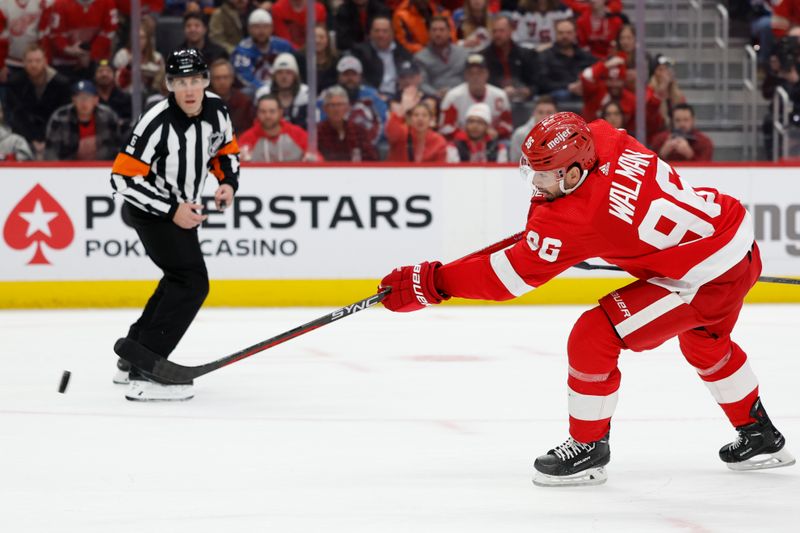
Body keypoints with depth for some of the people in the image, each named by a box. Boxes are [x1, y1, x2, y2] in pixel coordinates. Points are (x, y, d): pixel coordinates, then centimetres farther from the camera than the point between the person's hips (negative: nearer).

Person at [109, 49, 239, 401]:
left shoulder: (216, 110, -6)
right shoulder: (158, 123, -28)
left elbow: (226, 150, 13)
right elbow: (123, 178, -27)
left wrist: (228, 183, -7)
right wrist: (172, 211, -29)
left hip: (183, 208, 9)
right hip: (151, 210, -9)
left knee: (180, 280, 23)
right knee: (192, 282, -20)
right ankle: (145, 374, -23)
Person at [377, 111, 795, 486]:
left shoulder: (575, 219, -24)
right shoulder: (602, 138, -5)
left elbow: (508, 276, -21)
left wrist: (430, 283, -18)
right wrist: (549, 205, 21)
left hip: (707, 275, -10)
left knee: (593, 338, -8)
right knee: (704, 343, 36)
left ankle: (588, 449, 8)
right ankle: (760, 437, 52)